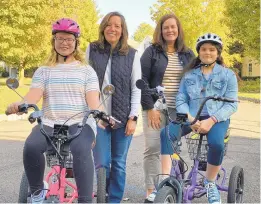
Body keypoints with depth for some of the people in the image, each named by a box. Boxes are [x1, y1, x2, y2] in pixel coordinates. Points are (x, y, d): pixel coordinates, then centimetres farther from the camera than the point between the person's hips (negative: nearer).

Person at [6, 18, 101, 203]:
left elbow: (93, 100, 0)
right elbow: (33, 95, -1)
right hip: (50, 124, 2)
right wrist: (19, 104, -24)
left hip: (80, 124, -1)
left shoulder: (86, 70, 13)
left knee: (81, 150, -36)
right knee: (31, 146, -30)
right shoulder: (43, 71, 17)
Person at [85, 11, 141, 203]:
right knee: (101, 162, -3)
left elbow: (136, 88, 2)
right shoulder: (92, 50, 6)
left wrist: (133, 117, -5)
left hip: (123, 117, 0)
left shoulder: (132, 54, 3)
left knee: (119, 163, 6)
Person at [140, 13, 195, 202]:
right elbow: (142, 80, -4)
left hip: (179, 110, 2)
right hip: (156, 108, -2)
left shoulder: (188, 54, 12)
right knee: (153, 149, -5)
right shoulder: (152, 52, 2)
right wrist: (150, 107, -11)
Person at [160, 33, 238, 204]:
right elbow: (180, 101, 4)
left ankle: (210, 183, -7)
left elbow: (231, 104, -3)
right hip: (191, 117, 2)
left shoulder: (228, 75, 5)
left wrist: (211, 120, -19)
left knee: (217, 143, -34)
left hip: (217, 119, -2)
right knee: (166, 133, -27)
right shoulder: (189, 75, 11)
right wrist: (189, 118, -17)